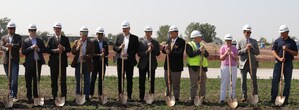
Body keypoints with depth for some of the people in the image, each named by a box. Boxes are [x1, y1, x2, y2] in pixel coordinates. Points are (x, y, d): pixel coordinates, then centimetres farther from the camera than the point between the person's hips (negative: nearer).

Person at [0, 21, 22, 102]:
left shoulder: (18, 37, 7)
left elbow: (19, 45, -10)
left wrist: (12, 45, -26)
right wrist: (7, 48, -24)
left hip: (14, 60, -3)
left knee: (14, 79, -11)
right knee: (9, 79, 10)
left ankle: (14, 95, -11)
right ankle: (11, 94, 21)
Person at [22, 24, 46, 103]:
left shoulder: (40, 41, 13)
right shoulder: (25, 41, 3)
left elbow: (45, 50, 8)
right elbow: (23, 52, -5)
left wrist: (38, 49, -9)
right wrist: (31, 48, -15)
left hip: (38, 62, 3)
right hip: (29, 63, -2)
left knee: (36, 80, 8)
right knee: (28, 81, 1)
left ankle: (36, 96, 16)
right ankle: (29, 97, 7)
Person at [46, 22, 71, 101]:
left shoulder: (65, 39, 8)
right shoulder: (51, 39, 6)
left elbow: (69, 49, 3)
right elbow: (48, 50, -2)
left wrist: (63, 48, -16)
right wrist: (55, 50, -17)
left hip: (63, 61, 0)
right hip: (54, 62, 0)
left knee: (63, 80, 0)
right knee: (54, 80, 5)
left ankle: (63, 96, 5)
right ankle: (54, 95, 12)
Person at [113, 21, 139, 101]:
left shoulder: (134, 38, 1)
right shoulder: (119, 37, 9)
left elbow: (136, 49, -4)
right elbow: (114, 47, 7)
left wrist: (128, 54, -15)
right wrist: (119, 47, -15)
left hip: (129, 61, -2)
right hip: (120, 61, 2)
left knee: (129, 79, 1)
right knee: (120, 78, 7)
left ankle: (129, 96, 8)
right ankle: (120, 95, 15)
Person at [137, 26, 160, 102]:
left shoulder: (155, 43, 7)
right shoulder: (141, 42, 4)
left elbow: (158, 53, 0)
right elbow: (139, 54, -3)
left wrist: (153, 48, -13)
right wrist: (146, 52, -18)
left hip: (152, 64, 1)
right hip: (143, 64, -1)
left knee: (152, 82, 2)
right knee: (142, 82, 2)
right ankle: (141, 98, 9)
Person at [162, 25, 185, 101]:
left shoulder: (181, 41, -9)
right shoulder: (169, 40, 11)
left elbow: (180, 53, -21)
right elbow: (163, 51, 8)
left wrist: (170, 53, -25)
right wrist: (165, 49, -14)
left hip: (176, 66, -6)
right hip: (168, 65, 7)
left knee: (176, 83, 2)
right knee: (167, 82, 14)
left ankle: (176, 98, 10)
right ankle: (167, 97, 26)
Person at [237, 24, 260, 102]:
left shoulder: (254, 41, 8)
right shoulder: (240, 42, 6)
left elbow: (257, 52, 3)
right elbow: (237, 52, -4)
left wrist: (251, 48, -13)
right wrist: (245, 49, -15)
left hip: (252, 64, 0)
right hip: (243, 64, 0)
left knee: (254, 81, 1)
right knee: (243, 81, 3)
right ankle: (244, 97, 10)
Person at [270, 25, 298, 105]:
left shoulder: (292, 42, 5)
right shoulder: (277, 41, 5)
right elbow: (273, 51, 0)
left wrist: (287, 50, -11)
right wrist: (279, 58, -15)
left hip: (288, 64, 0)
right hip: (278, 63, 0)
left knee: (287, 82, 3)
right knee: (275, 81, -1)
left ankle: (285, 99, 9)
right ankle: (273, 98, 6)